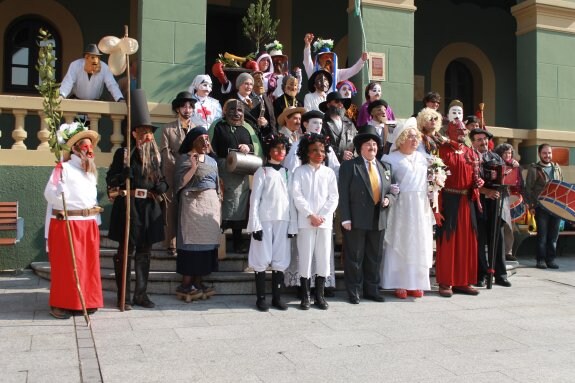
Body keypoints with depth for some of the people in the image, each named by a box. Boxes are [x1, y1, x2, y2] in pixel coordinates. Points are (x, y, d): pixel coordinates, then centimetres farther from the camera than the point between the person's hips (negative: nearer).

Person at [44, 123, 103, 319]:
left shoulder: (91, 171, 17)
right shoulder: (63, 168, -8)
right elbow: (49, 193, -15)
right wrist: (59, 193, -31)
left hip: (89, 223, 7)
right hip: (67, 223, -7)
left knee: (89, 264, 10)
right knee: (66, 264, -3)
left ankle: (86, 301, 21)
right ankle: (60, 304, 7)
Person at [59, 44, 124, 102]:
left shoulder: (104, 68, -17)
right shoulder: (75, 65, -18)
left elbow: (112, 85, -21)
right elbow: (68, 83, -25)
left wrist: (120, 100, -38)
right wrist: (61, 96, -45)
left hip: (95, 102, 1)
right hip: (76, 101, -1)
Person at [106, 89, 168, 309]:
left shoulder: (155, 155, 12)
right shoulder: (123, 153, -2)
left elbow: (162, 180, 16)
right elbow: (111, 180, -3)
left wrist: (161, 187, -6)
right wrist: (124, 174, -22)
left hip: (150, 208, 5)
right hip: (128, 206, -5)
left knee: (145, 252, 10)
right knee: (125, 251, 1)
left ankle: (141, 294, 19)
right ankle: (123, 296, 8)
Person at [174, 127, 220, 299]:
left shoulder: (212, 161, 17)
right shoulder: (184, 159, 0)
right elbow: (180, 182, -10)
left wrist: (218, 204, 13)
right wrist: (193, 167, -19)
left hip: (211, 204, 6)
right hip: (192, 203, -6)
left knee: (207, 241, 2)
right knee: (192, 241, -7)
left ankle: (198, 282, 7)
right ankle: (185, 284, -2)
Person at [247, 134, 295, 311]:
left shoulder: (286, 172, 14)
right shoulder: (262, 171, 1)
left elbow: (290, 199, 11)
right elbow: (254, 199, -4)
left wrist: (292, 225, 5)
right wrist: (255, 224, -12)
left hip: (283, 221, 4)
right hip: (265, 220, -4)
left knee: (280, 260, 5)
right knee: (262, 259, -2)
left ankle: (277, 297, 12)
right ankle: (261, 298, 6)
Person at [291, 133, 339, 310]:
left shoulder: (329, 172, 10)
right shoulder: (300, 171, 2)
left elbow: (334, 197, 5)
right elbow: (297, 195, -6)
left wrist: (322, 216, -8)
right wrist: (310, 215, -13)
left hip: (325, 221, 3)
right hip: (305, 221, -3)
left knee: (323, 257, 4)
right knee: (305, 257, -1)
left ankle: (319, 296, 13)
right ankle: (305, 297, 6)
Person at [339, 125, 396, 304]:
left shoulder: (385, 167, 15)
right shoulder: (349, 166, -2)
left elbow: (391, 191, 21)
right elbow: (343, 194, -8)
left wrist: (388, 199, -3)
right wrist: (345, 218, -14)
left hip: (378, 220, 5)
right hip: (356, 220, -5)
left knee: (374, 257, 12)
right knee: (354, 257, 1)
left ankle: (371, 290, 23)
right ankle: (353, 292, 11)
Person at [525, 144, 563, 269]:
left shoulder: (557, 168, 14)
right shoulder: (534, 169, 0)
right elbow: (528, 188, -3)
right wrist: (530, 205, -10)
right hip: (541, 207, -4)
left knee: (553, 235, 5)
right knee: (542, 234, -1)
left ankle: (551, 259, 13)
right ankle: (541, 260, 7)